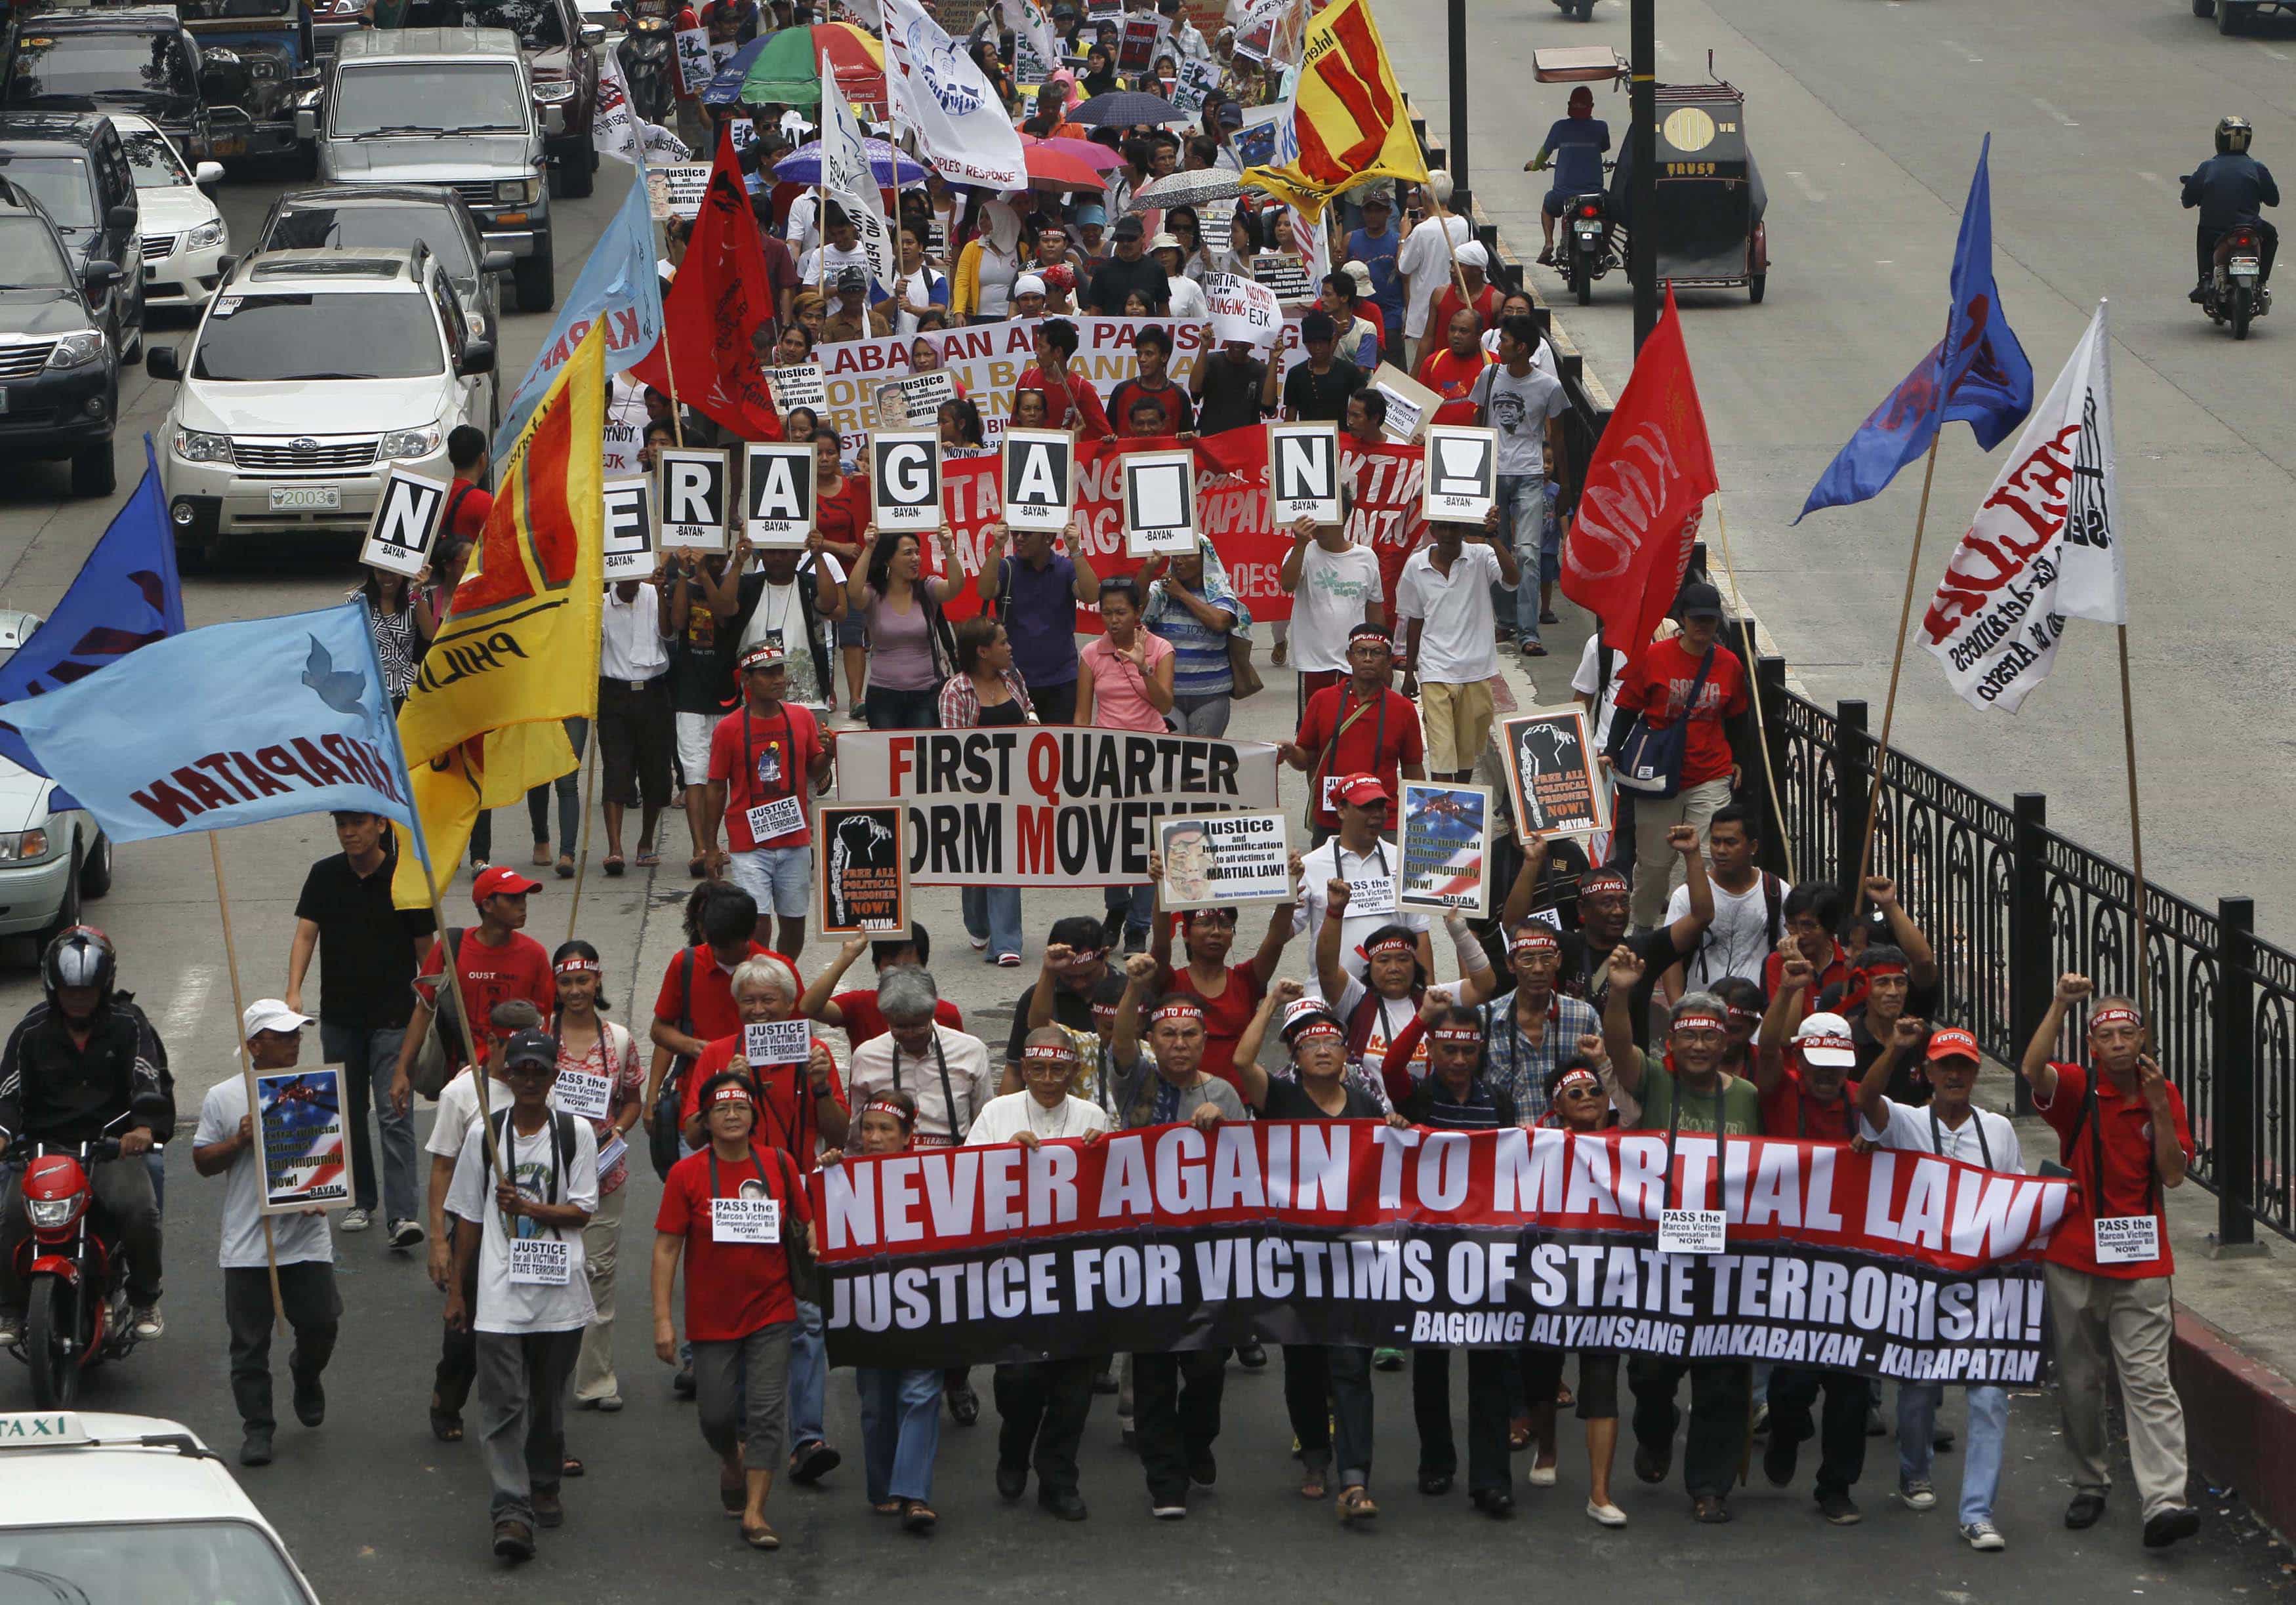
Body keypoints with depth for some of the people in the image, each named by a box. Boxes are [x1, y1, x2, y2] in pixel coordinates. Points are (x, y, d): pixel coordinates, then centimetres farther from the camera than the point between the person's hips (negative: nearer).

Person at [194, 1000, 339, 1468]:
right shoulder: (223, 1097, 0)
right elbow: (202, 1162, 5)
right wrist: (240, 1140, -14)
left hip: (307, 1239, 1)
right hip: (247, 1245, -1)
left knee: (320, 1325, 2)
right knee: (250, 1341, 2)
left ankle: (305, 1374, 35)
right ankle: (257, 1426, 13)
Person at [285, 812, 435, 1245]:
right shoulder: (325, 876, 3)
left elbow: (425, 949, 2)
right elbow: (305, 934, -2)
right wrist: (294, 992, -16)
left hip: (394, 1017, -4)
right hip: (339, 1016, 4)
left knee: (394, 1113, -12)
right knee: (349, 1112, 11)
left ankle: (401, 1215, -18)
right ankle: (361, 1201, 26)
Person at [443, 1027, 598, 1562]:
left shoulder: (576, 1133, 3)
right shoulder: (484, 1134, 4)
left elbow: (582, 1211, -2)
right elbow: (469, 1217, 9)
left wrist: (531, 1209, -19)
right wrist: (456, 1289, 9)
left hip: (560, 1291, 1)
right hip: (500, 1293, -1)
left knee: (549, 1398, 12)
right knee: (503, 1403, -9)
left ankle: (544, 1487, 31)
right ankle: (512, 1512, -16)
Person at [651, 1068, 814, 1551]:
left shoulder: (780, 1166, 1)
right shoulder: (686, 1174, -5)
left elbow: (807, 1226, 11)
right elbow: (667, 1247, -5)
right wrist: (662, 1318, -9)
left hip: (771, 1311, 1)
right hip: (712, 1317, -1)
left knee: (767, 1411, -6)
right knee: (716, 1413, 6)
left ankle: (755, 1512, -3)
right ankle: (732, 1461, 40)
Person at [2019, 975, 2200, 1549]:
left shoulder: (2162, 1096, 5)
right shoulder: (2076, 1088, -2)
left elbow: (2174, 1174, -2)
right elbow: (2033, 1069, -24)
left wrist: (2159, 1108, -12)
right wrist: (2060, 1005, -32)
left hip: (2140, 1264, 0)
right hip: (2073, 1258, 0)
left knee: (2148, 1381, -10)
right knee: (2078, 1382, 9)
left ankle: (2165, 1502, -20)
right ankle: (2090, 1485, 25)